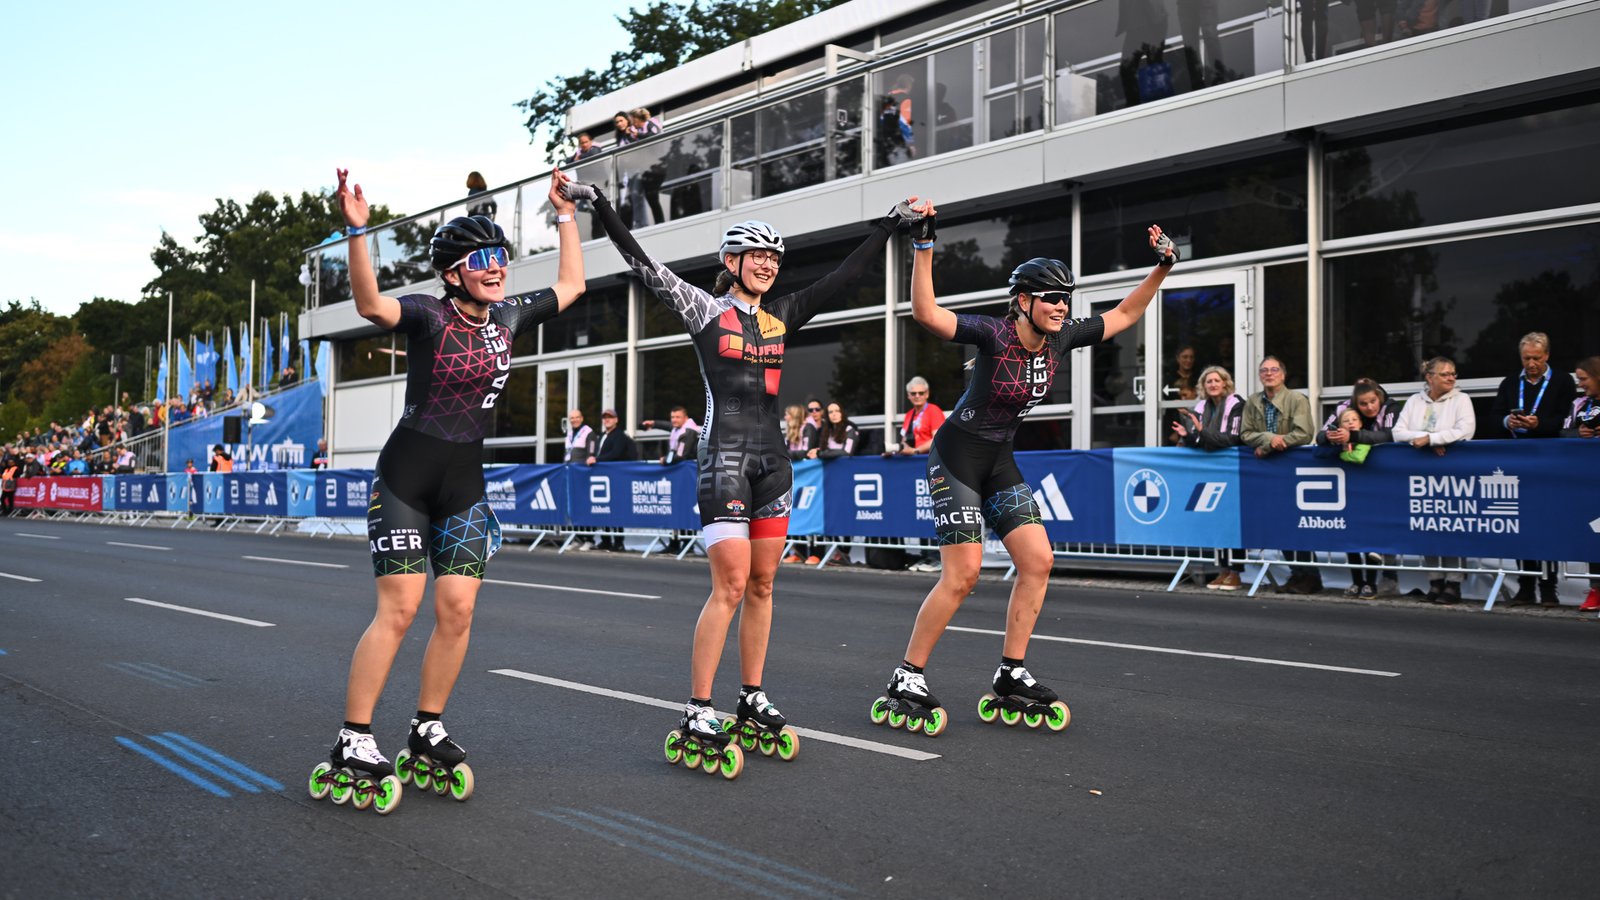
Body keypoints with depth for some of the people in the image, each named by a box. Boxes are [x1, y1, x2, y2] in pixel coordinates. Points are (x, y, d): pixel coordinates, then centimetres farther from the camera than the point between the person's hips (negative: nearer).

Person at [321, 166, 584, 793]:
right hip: (406, 478, -5)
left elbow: (570, 284, 21)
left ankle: (428, 729, 16)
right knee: (399, 609, -10)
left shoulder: (509, 316, 7)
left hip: (465, 485, 6)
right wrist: (357, 231, -43)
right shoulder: (429, 316, -11)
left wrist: (564, 214, 21)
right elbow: (371, 305, -32)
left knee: (457, 610, 0)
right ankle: (352, 741, -1)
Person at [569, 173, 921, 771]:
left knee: (762, 584, 8)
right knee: (731, 586, -11)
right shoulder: (705, 310, -1)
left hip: (772, 458, 6)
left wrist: (888, 227, 19)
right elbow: (643, 266, -8)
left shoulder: (781, 315, 13)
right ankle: (696, 716, -5)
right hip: (725, 456, -6)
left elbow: (844, 278, 17)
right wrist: (600, 206, -15)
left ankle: (752, 700, 18)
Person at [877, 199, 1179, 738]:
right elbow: (926, 313, -35)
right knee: (962, 575, -12)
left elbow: (1124, 315, 13)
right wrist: (924, 244, -39)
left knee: (1038, 561, -1)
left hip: (1001, 460, 8)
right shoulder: (993, 335, -20)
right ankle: (905, 682, -1)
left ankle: (1010, 679, 9)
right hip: (958, 455, -8)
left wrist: (1161, 267, 6)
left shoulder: (1061, 340, -1)